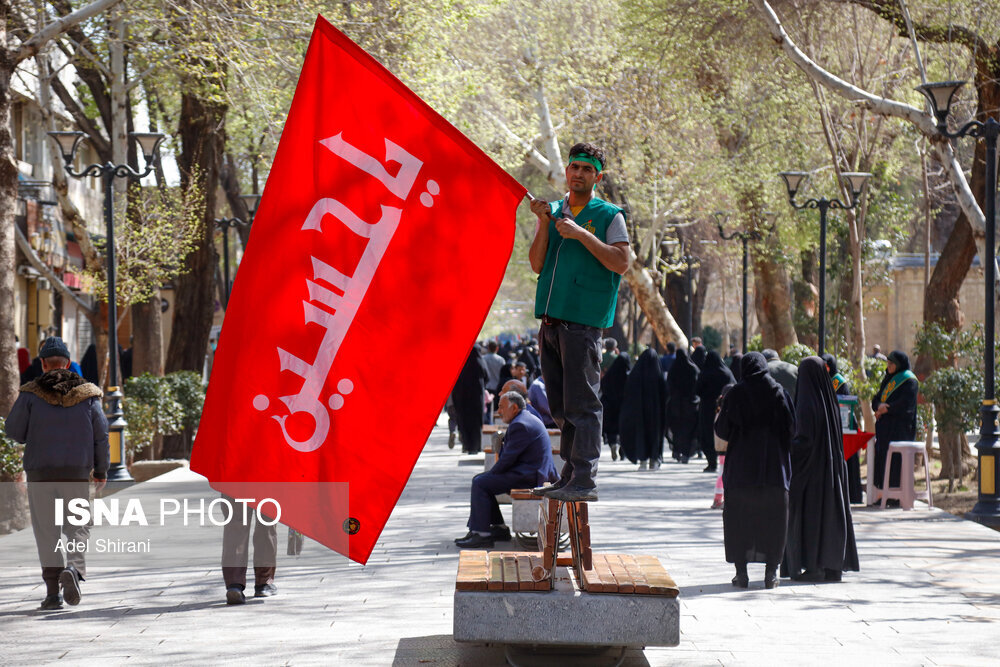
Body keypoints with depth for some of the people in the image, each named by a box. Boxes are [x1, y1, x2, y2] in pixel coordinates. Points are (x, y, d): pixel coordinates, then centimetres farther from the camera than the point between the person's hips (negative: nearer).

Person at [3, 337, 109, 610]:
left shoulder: (31, 394, -3)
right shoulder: (88, 394, 3)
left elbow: (14, 429, 1)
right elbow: (101, 436, 5)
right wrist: (101, 471, 14)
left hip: (40, 472, -1)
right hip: (77, 472, 1)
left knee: (47, 530, 5)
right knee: (77, 526, 9)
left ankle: (53, 589, 1)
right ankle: (74, 568, -18)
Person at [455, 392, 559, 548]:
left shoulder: (520, 425, -19)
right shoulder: (527, 419, 17)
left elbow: (508, 458, -18)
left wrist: (492, 472, -5)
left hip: (527, 476, -11)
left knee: (480, 483, -15)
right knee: (480, 479, 14)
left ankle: (482, 534, -14)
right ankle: (498, 528, 15)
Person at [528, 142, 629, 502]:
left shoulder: (608, 215, 1)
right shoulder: (554, 210, 16)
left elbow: (621, 262, -9)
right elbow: (537, 264, 10)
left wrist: (581, 234, -14)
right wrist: (544, 223, -3)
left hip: (583, 320, -6)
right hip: (550, 319, 6)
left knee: (581, 404, -10)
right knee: (561, 407, 9)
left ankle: (584, 480, -11)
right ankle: (570, 476, 14)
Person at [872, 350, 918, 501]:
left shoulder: (909, 381, -5)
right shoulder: (888, 379, 19)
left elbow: (905, 403, -15)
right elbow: (877, 398, 15)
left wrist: (886, 409, -9)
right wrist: (879, 406, -8)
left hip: (900, 427, -8)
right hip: (885, 426, 8)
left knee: (896, 459, -10)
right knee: (883, 458, 3)